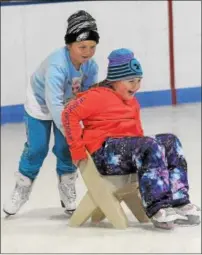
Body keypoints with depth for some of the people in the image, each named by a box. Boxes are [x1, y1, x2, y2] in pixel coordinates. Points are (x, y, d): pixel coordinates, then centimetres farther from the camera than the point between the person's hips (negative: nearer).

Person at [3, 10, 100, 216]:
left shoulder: (91, 66, -24)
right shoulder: (56, 64, -42)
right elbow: (54, 104, -44)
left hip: (68, 104, 4)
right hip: (40, 103, -4)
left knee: (65, 148, -1)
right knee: (36, 149, -1)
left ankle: (67, 190, 18)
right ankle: (22, 189, 20)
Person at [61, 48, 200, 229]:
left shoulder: (132, 102, 23)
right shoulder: (99, 97, -4)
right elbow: (69, 113, -13)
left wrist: (143, 146, 8)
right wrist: (78, 151, -15)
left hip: (128, 150, 9)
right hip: (106, 154, -8)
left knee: (171, 142, -10)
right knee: (152, 146, -30)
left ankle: (179, 202, -20)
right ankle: (157, 209, -38)